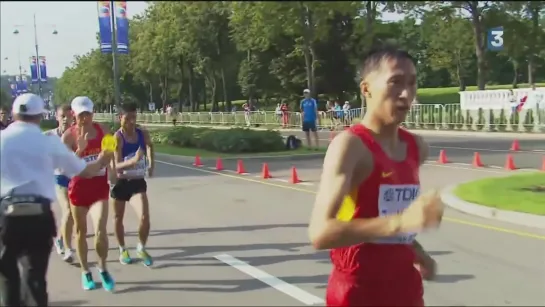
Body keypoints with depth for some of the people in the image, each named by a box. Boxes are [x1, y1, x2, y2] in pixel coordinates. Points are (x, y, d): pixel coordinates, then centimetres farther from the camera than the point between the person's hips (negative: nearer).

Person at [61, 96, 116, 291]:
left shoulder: (102, 130, 1)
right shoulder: (69, 136, -10)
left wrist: (112, 173, 9)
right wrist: (81, 148, -30)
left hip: (100, 186, 1)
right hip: (79, 187, -1)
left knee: (100, 230, -11)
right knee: (81, 231, 10)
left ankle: (103, 269, 10)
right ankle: (85, 272, 26)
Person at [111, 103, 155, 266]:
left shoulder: (143, 134, -4)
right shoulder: (117, 138, -18)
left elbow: (149, 146, 22)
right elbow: (116, 166, -26)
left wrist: (151, 164, 15)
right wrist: (133, 160, -42)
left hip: (138, 182, 2)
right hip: (120, 183, -2)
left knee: (144, 217, -11)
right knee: (118, 218, 13)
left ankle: (141, 248, 14)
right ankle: (122, 250, 34)